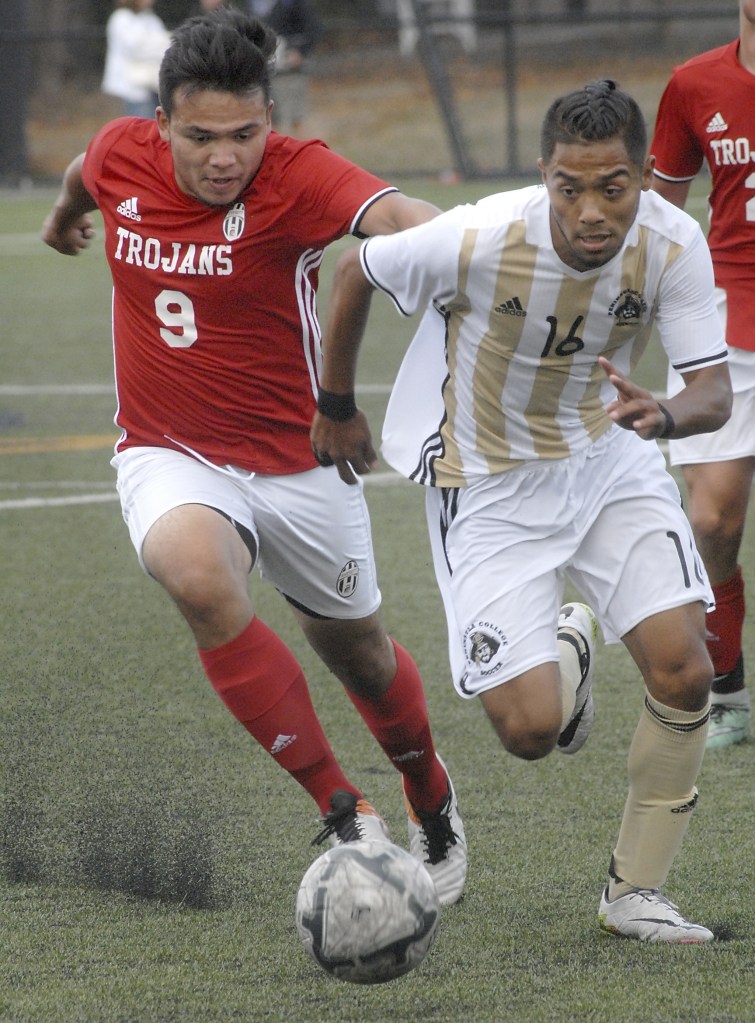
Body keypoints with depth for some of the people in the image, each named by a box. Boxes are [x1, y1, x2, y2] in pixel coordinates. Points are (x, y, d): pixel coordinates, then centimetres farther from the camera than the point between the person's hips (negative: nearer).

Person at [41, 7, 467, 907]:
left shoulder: (298, 177, -23)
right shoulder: (121, 157, -10)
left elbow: (407, 222, -44)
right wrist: (64, 214, 40)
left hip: (295, 460, -1)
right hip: (168, 456, 1)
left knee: (356, 652, 16)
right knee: (196, 572, -32)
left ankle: (430, 799, 50)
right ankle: (340, 808, -23)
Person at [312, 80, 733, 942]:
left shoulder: (673, 246, -21)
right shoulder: (480, 241, -29)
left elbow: (714, 391, -20)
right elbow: (355, 270, -10)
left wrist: (661, 416, -45)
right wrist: (335, 411, 4)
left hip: (612, 457, 3)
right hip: (488, 485, -3)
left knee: (684, 673, -14)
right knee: (530, 731, -10)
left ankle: (634, 891, 6)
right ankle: (557, 652, 30)